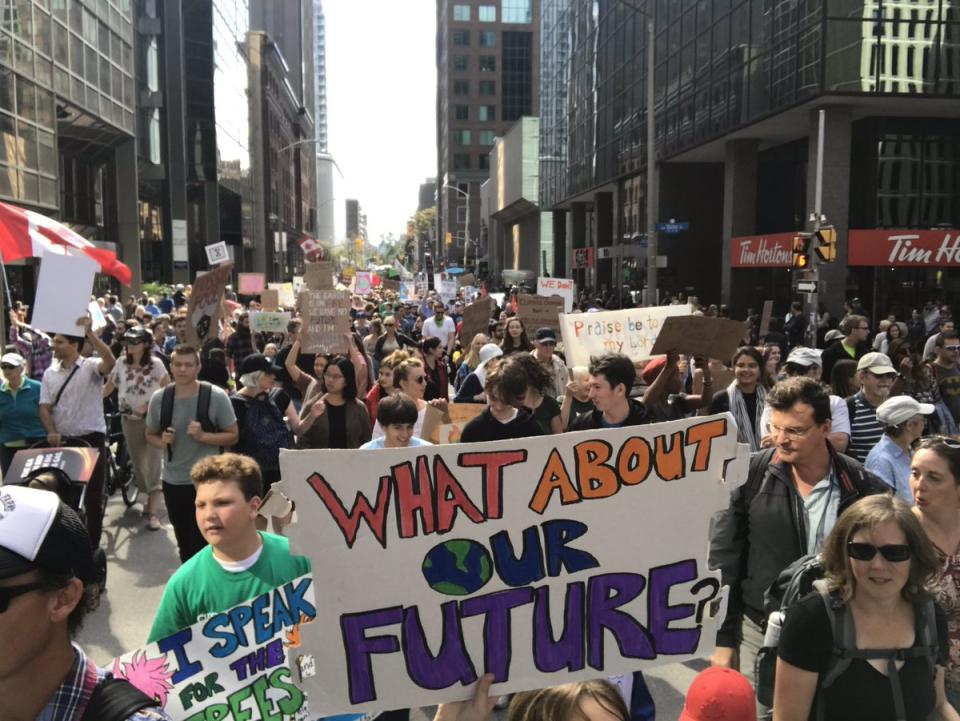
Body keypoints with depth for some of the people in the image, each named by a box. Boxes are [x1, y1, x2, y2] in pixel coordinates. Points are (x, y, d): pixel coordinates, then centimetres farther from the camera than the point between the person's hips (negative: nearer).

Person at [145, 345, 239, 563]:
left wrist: (203, 436, -22)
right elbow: (150, 435, 11)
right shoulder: (159, 398, -2)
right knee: (184, 542, 19)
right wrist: (162, 442, -11)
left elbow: (233, 436, -6)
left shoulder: (216, 397, -12)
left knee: (202, 542, -1)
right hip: (172, 481, 4)